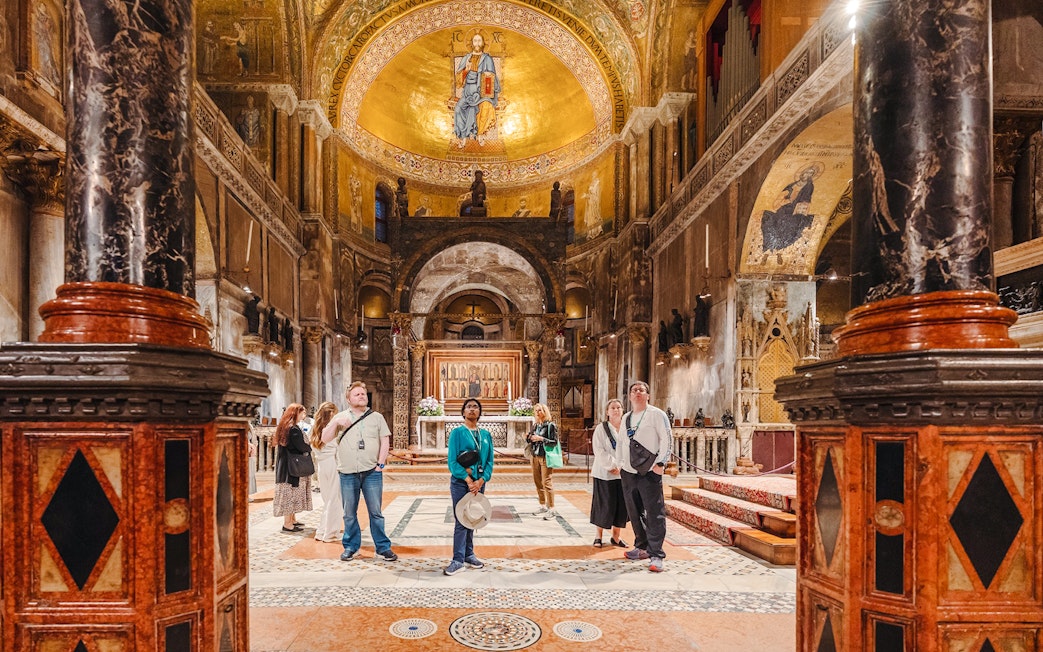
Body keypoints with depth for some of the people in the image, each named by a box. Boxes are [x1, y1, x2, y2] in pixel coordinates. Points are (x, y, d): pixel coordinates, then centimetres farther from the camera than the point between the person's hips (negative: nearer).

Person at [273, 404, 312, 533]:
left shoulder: (283, 426, 12)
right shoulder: (294, 429, -18)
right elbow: (301, 447, -21)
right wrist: (310, 447, 0)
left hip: (283, 464, 10)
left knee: (289, 493, 15)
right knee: (291, 493, -4)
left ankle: (292, 519, 24)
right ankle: (288, 524, 1)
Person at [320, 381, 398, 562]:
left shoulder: (376, 417, 9)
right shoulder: (341, 417, 12)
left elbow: (385, 441, 5)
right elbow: (325, 438, 6)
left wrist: (380, 464, -4)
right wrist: (335, 423, -10)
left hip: (372, 472, -1)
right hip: (347, 473, 1)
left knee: (375, 512, 0)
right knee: (349, 513, 8)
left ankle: (383, 548, 6)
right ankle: (350, 546, 21)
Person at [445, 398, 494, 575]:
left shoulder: (486, 434, 8)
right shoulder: (457, 432, -5)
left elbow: (489, 461, 4)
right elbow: (452, 461, -11)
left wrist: (481, 480, -11)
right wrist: (468, 480, -16)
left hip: (479, 482, 4)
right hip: (460, 482, -4)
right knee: (461, 520, -3)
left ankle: (468, 554, 25)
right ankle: (458, 560, 2)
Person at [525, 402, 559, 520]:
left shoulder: (550, 425, -6)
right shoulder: (535, 426, 14)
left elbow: (554, 441, -11)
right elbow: (531, 440, 20)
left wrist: (541, 439, -19)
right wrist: (528, 438, -1)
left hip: (545, 456, -7)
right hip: (535, 456, 7)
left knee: (546, 482, -9)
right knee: (537, 482, 10)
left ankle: (551, 509, -4)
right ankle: (543, 506, 21)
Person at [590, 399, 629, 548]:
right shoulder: (601, 428, -2)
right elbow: (599, 450, -9)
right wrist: (612, 466, -14)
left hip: (623, 473, 3)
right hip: (605, 473, -3)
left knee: (621, 505, 6)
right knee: (604, 505, 0)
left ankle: (616, 537, 19)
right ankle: (599, 536, 14)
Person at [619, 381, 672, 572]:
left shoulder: (656, 414, -4)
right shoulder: (626, 417, 16)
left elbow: (666, 439, -9)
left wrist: (660, 463, -17)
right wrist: (621, 463, 16)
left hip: (649, 472, -7)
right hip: (628, 472, 7)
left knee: (654, 512, -7)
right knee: (634, 512, 13)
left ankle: (656, 555, -5)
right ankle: (642, 547, 25)